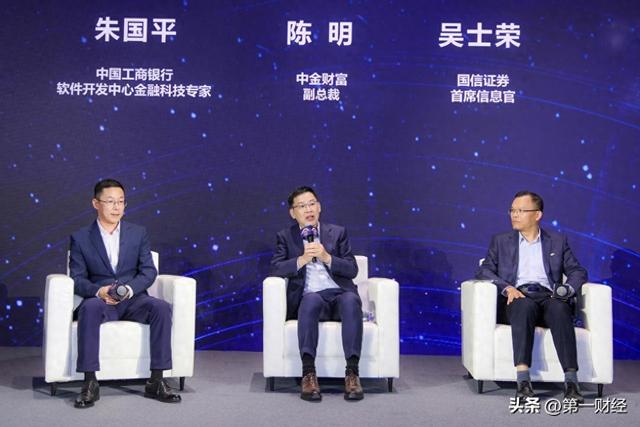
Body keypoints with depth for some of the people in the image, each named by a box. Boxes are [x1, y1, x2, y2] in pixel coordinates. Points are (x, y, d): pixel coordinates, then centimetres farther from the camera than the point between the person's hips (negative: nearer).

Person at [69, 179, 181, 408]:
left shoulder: (138, 233, 11)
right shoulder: (80, 238, 7)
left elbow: (149, 271, 3)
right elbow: (77, 278, 1)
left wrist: (128, 289, -17)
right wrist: (99, 291, -21)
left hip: (133, 299, 2)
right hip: (100, 300, -2)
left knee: (161, 307, -28)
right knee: (90, 307, -36)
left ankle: (156, 381, -24)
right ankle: (90, 383, -32)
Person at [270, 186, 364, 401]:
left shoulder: (337, 233, 18)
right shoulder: (285, 237, 17)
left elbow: (352, 270, 7)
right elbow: (276, 269, 1)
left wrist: (326, 257, -9)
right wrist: (302, 259, -13)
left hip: (340, 294, 1)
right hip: (309, 297, -1)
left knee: (351, 300, -35)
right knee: (311, 300, -38)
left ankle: (352, 372, -39)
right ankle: (308, 373, -42)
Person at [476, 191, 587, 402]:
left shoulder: (558, 241, 22)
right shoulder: (501, 241, 21)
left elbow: (578, 271, 16)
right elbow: (484, 270, 9)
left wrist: (568, 289, -7)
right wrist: (506, 287, -10)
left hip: (549, 297, 1)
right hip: (519, 297, 0)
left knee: (559, 308, -36)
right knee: (525, 306, -37)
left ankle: (571, 381, -42)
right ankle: (523, 380, -45)